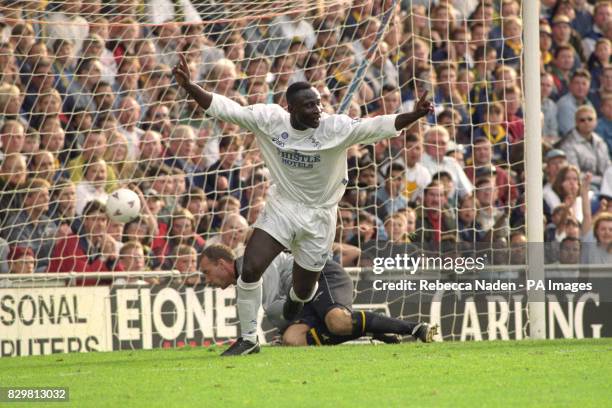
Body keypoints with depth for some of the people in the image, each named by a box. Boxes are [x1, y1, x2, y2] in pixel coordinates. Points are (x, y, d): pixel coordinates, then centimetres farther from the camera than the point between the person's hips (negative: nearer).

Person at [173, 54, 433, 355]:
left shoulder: (336, 127, -19)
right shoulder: (269, 119, -14)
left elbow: (377, 127, -27)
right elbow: (226, 109, -13)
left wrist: (414, 115, -42)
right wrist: (190, 87, -23)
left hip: (318, 217, -1)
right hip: (281, 206, 1)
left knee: (303, 290, 10)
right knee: (250, 270, -14)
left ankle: (296, 297, 52)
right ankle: (248, 339, 4)